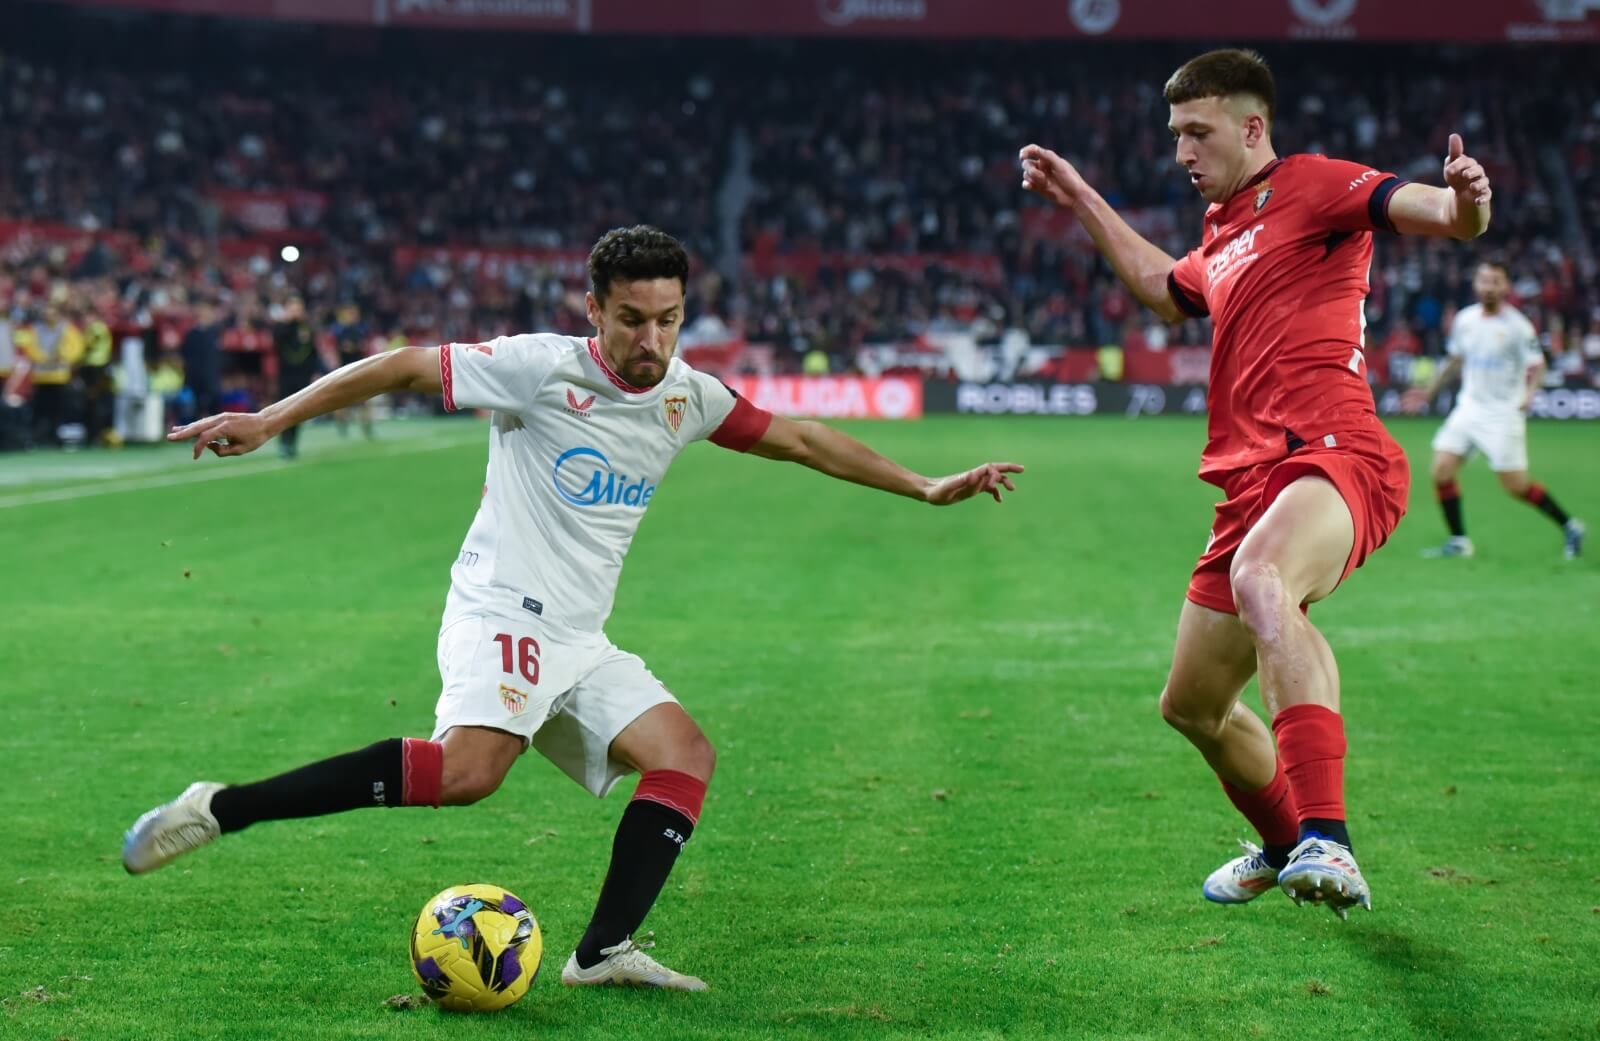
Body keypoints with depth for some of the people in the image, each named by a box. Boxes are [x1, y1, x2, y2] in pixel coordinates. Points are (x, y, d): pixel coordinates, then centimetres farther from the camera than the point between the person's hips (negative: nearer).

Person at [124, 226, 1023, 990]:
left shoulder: (687, 396, 8)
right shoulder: (543, 368, -11)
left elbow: (797, 439, 19)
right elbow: (401, 367, -8)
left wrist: (927, 488, 20)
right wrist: (269, 421, -14)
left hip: (580, 645, 8)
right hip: (503, 614, -8)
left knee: (687, 753, -5)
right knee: (470, 767, -31)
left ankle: (604, 952, -10)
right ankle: (218, 810, -27)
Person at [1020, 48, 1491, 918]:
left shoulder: (1310, 186, 0)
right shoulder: (1222, 236, 25)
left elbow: (1423, 210, -17)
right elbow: (1164, 287, 48)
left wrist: (1462, 205, -40)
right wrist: (1081, 203, 48)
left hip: (1334, 454, -9)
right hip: (1252, 481, 10)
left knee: (1259, 578, -42)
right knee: (1191, 705, 17)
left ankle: (1325, 839, -52)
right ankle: (1286, 846, 43)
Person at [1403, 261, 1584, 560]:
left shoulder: (1518, 326, -12)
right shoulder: (1465, 319, 4)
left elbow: (1537, 366, -8)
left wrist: (1530, 392, -27)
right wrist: (1429, 392, 22)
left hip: (1504, 413, -5)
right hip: (1468, 408, 5)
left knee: (1515, 485, -5)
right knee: (1442, 470, -8)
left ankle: (1569, 526, 15)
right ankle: (1458, 541, 5)